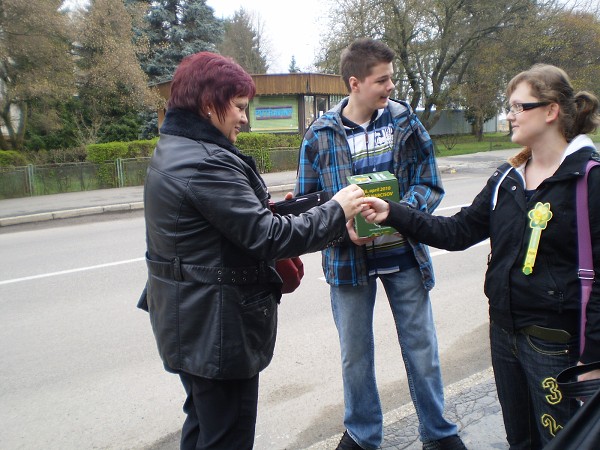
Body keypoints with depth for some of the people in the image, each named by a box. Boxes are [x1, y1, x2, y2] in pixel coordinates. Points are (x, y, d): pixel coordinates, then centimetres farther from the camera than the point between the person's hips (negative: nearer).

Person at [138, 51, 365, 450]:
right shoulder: (205, 163, -24)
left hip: (190, 321, 11)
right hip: (217, 326, -10)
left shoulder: (175, 150, 10)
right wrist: (336, 212, -14)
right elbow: (267, 235, -24)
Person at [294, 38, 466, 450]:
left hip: (405, 255, 1)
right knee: (355, 354, 14)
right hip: (349, 259, 0)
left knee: (422, 347, 13)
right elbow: (306, 200, -2)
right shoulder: (321, 134, -5)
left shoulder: (406, 121, -2)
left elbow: (430, 184, -2)